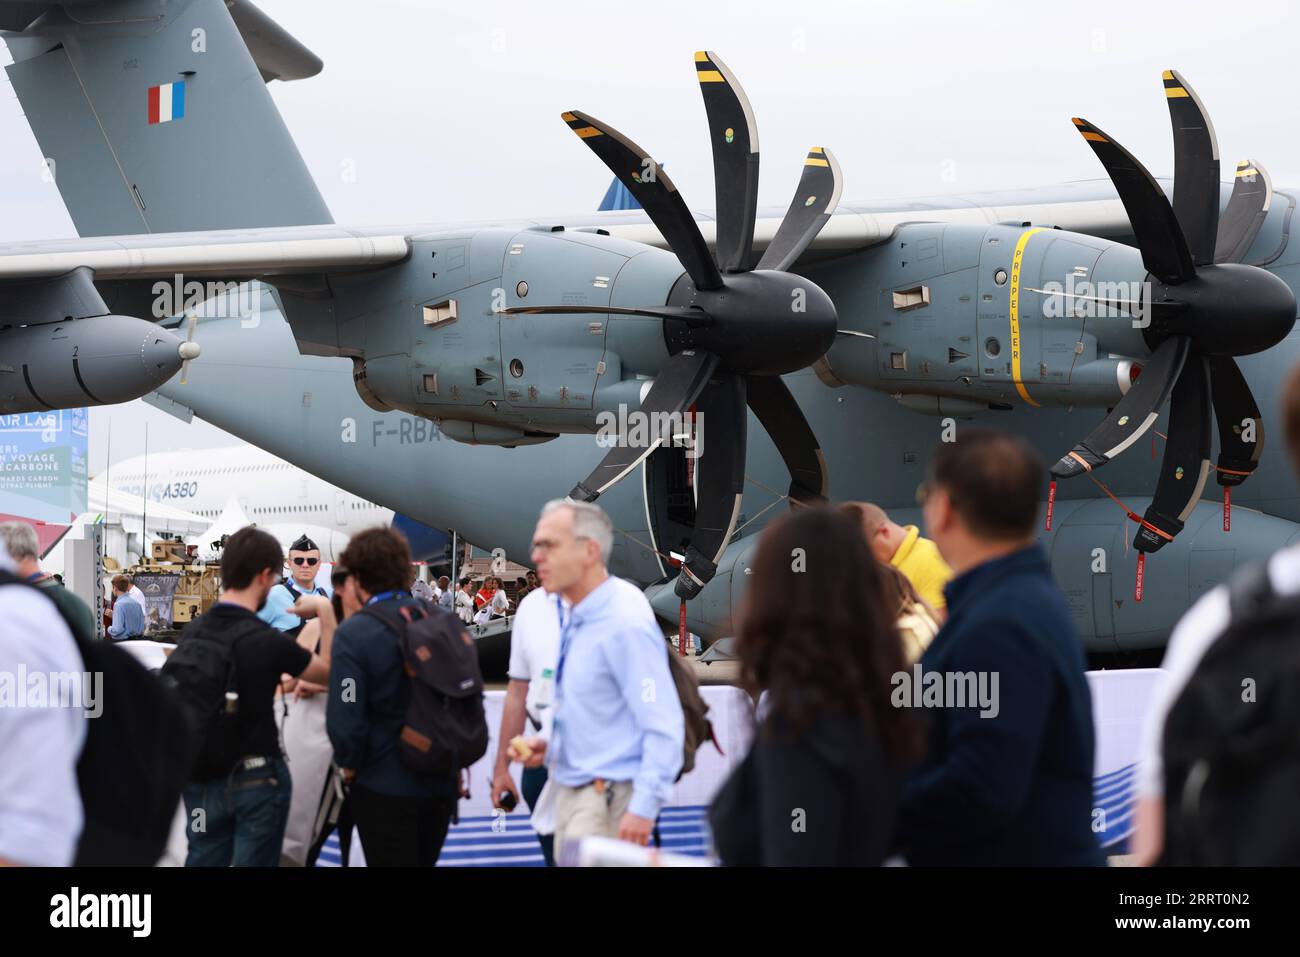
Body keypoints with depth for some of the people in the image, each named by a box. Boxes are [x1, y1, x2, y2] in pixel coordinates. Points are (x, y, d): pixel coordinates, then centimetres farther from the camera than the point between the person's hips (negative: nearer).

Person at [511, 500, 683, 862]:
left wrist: (643, 808, -23)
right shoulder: (574, 621, 10)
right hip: (572, 791, 9)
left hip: (609, 802, -9)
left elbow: (663, 727, -20)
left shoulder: (626, 625, -18)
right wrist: (548, 743, 8)